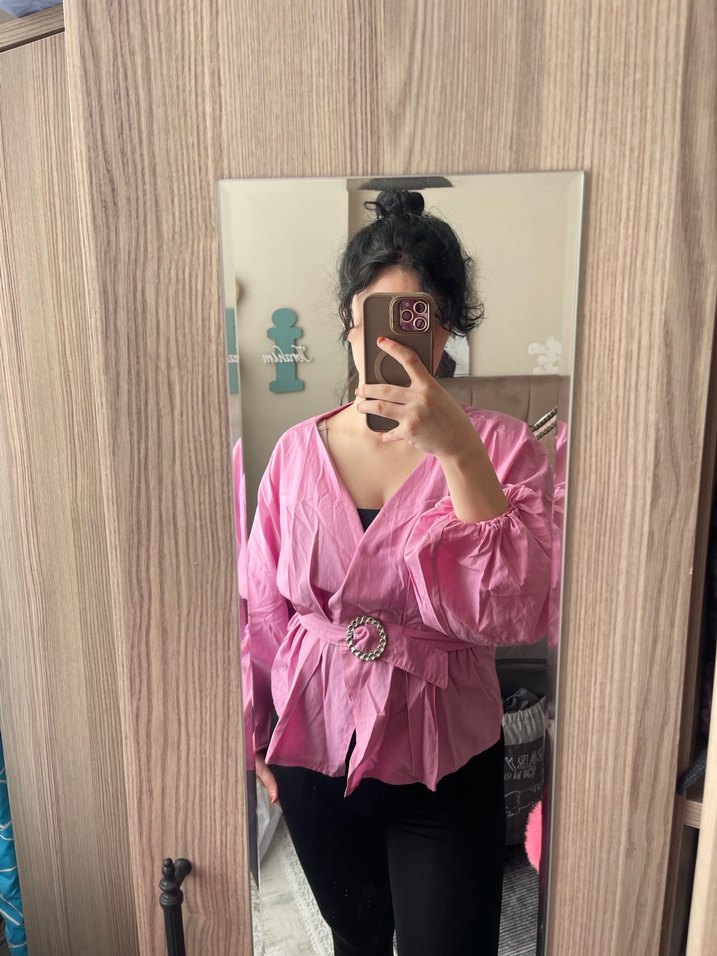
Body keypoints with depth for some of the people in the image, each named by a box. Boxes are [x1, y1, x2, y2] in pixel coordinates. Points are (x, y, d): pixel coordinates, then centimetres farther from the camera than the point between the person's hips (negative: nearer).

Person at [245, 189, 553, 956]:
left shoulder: (498, 446, -13)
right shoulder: (299, 449, -7)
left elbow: (517, 613, -24)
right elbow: (266, 606, 2)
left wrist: (456, 449, -32)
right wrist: (260, 730, 9)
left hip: (443, 759, -2)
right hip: (315, 748, 3)